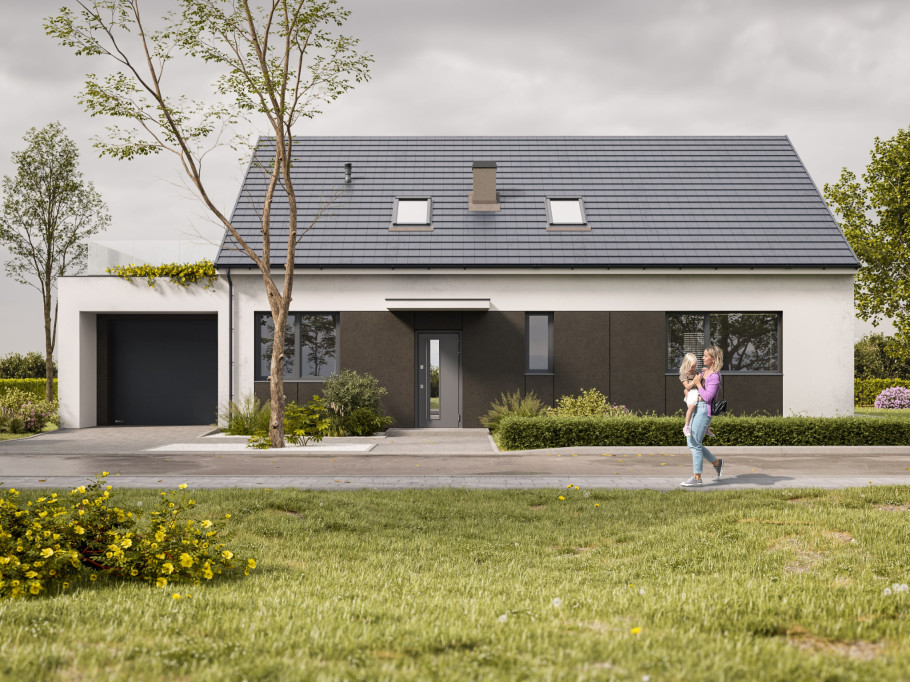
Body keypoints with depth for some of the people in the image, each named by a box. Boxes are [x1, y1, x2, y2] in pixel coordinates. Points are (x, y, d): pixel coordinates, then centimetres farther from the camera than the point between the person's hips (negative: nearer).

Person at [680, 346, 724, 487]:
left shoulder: (715, 376, -13)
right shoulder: (704, 371, 14)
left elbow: (707, 397, -18)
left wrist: (698, 384, -12)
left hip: (704, 410, -9)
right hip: (695, 408, 9)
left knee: (695, 444, -8)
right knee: (691, 443, 12)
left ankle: (697, 478, -2)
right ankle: (716, 462, 27)